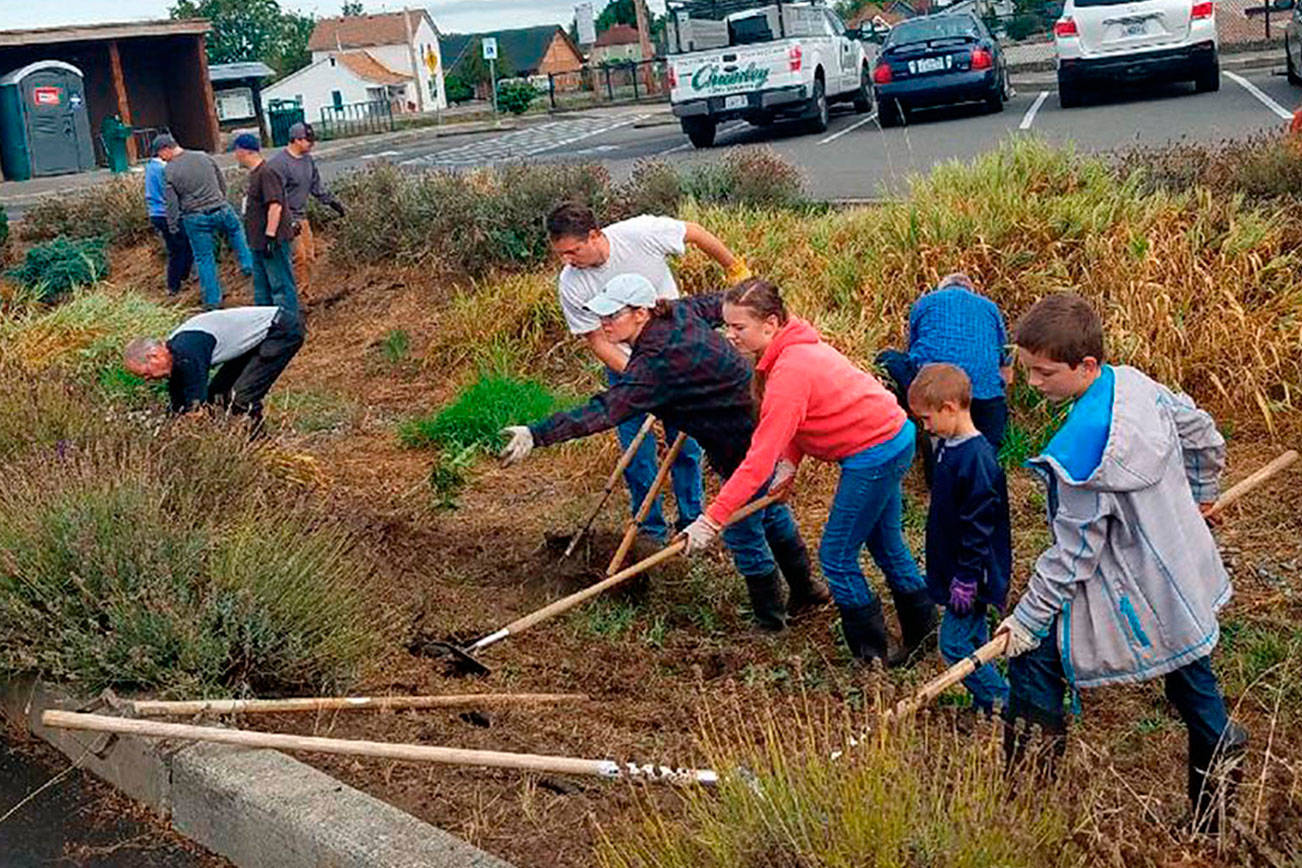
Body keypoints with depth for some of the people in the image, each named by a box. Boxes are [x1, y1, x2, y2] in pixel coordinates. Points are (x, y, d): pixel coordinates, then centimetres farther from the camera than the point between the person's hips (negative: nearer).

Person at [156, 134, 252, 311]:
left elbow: (172, 203, -8)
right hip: (221, 210, 3)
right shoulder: (203, 157, 1)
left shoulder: (169, 171, -10)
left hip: (195, 219, -3)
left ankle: (212, 301, 13)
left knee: (204, 258, 8)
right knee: (235, 230, 33)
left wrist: (173, 227, 4)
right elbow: (222, 183, 12)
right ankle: (248, 264, 29)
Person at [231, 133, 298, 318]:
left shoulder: (266, 173, -17)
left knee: (280, 286, -5)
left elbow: (275, 206, -24)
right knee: (261, 288, 18)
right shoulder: (254, 174, 15)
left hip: (273, 242, -11)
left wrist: (270, 237, -25)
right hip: (258, 243, 11)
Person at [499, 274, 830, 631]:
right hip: (762, 417, 10)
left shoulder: (657, 362, -31)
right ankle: (805, 590, 44)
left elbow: (605, 411, -40)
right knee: (770, 511, 27)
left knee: (742, 529, 6)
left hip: (745, 441, -10)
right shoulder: (680, 312, -4)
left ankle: (770, 617, 23)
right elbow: (721, 303, 15)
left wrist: (537, 435, -45)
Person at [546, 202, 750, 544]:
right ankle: (652, 532, 15)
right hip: (625, 366, 0)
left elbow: (695, 234, -6)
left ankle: (691, 523, 24)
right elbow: (598, 342, -14)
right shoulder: (571, 285, -20)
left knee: (686, 443, 7)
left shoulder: (642, 232, -24)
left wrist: (736, 269, 6)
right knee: (637, 456, -2)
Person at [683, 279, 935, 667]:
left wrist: (712, 519, -29)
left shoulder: (790, 371, -28)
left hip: (875, 454, -10)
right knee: (887, 546, 23)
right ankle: (923, 629, 39)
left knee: (837, 557, 0)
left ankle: (871, 655, 14)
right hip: (891, 436, 10)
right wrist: (790, 462, -7)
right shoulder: (794, 348, 2)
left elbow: (760, 459, -30)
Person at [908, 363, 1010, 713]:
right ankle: (991, 702, 28)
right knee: (974, 640, 17)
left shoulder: (977, 458, -24)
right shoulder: (947, 447, 7)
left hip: (972, 575, -10)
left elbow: (979, 524, -24)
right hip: (954, 567, 10)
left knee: (955, 644, -5)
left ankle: (1004, 705, 6)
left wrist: (967, 578, -21)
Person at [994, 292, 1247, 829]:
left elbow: (1076, 549, -23)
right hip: (1181, 579, 9)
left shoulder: (1082, 444, -29)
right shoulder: (1135, 383, -4)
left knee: (1033, 656, 0)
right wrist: (1199, 492, 33)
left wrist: (1029, 618, -15)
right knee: (1188, 672, 22)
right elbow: (1203, 436, 14)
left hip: (1126, 592, -9)